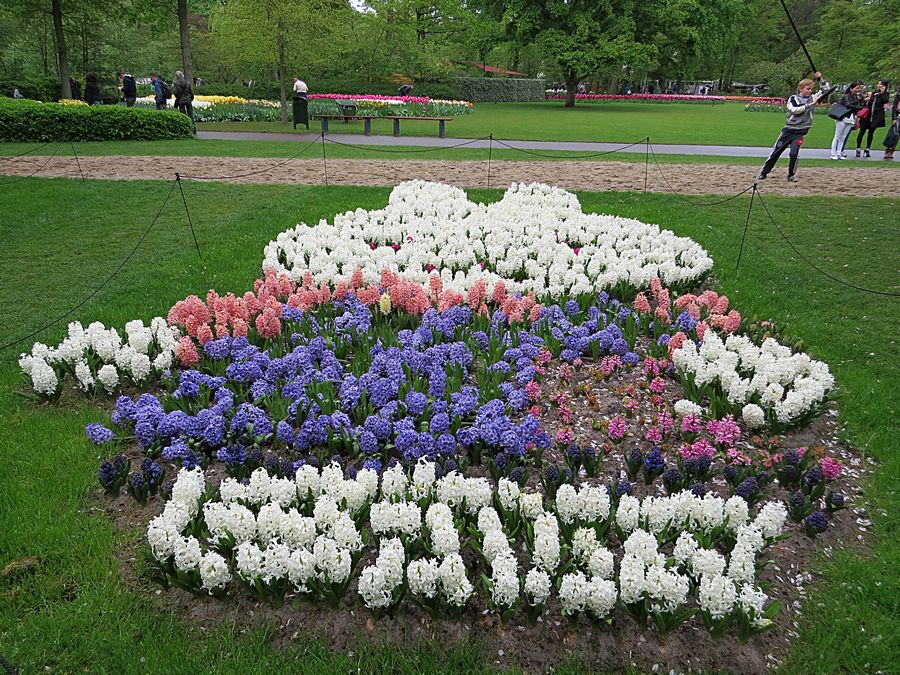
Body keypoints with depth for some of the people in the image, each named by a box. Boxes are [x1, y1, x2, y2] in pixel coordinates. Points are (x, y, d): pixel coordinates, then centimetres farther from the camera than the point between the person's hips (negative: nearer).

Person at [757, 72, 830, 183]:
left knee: (794, 153, -15)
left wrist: (820, 79, 3)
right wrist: (809, 105, -19)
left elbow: (826, 90, 12)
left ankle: (791, 175, 3)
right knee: (776, 152, 2)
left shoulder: (812, 98, 8)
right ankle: (763, 173, 11)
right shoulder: (793, 98, 0)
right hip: (789, 129, -1)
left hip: (801, 132, 1)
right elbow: (794, 110, -16)